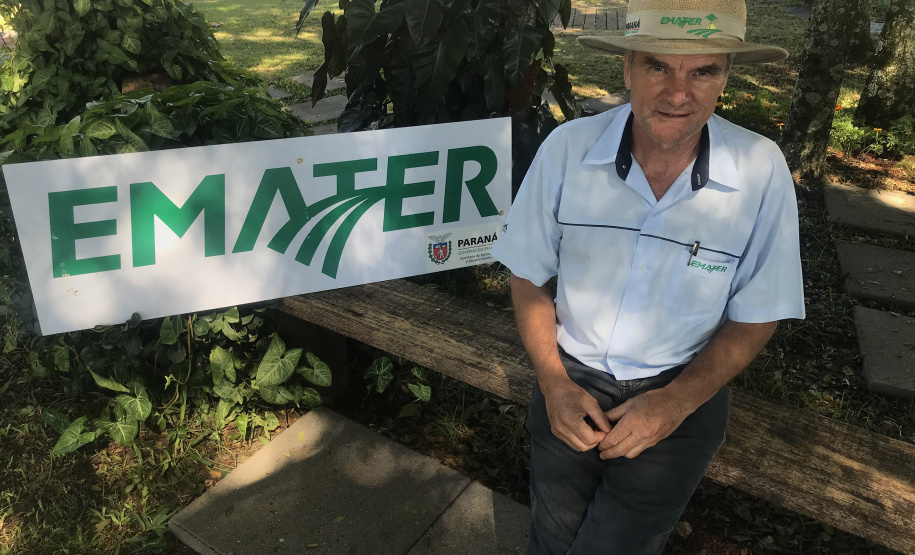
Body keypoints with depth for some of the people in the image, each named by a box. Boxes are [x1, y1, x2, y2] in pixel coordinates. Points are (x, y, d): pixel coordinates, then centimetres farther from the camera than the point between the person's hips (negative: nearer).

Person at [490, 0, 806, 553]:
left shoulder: (763, 171, -17)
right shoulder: (567, 147, -15)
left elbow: (756, 316, -7)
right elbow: (529, 275, -4)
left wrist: (677, 400, -18)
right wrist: (553, 382, -13)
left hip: (680, 399, -1)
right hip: (569, 387, 2)